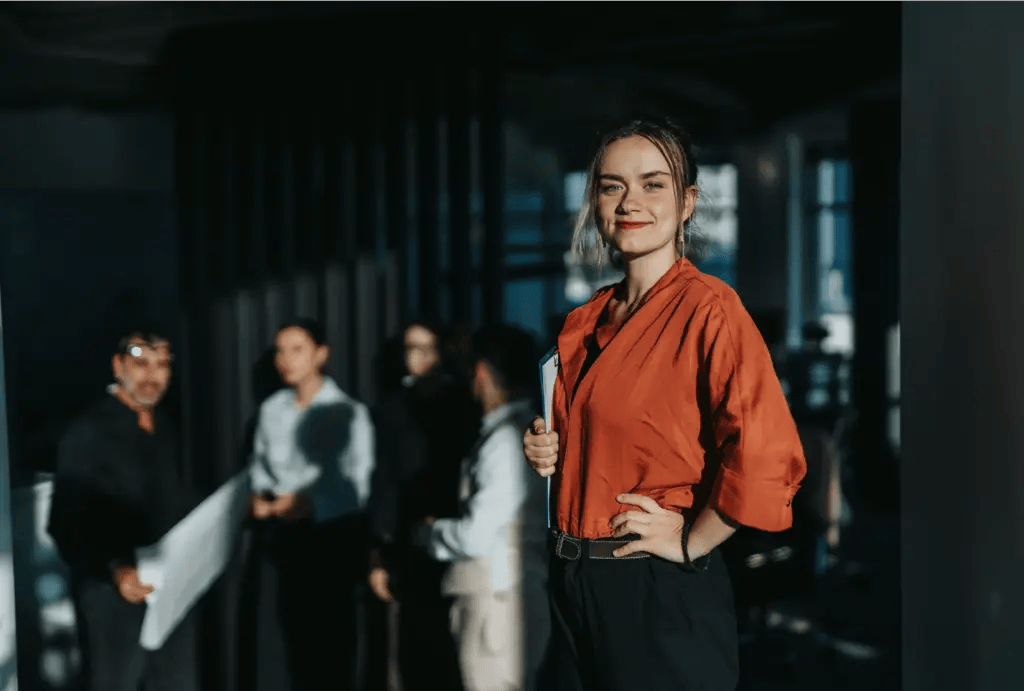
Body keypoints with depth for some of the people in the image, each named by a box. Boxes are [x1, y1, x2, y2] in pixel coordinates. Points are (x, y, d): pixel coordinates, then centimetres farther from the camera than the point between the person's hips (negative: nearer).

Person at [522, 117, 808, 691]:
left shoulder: (709, 309, -15)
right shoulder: (584, 322, 9)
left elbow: (766, 462, -27)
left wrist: (691, 542, -16)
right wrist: (548, 452, 4)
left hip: (663, 599, -7)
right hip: (573, 588, 7)